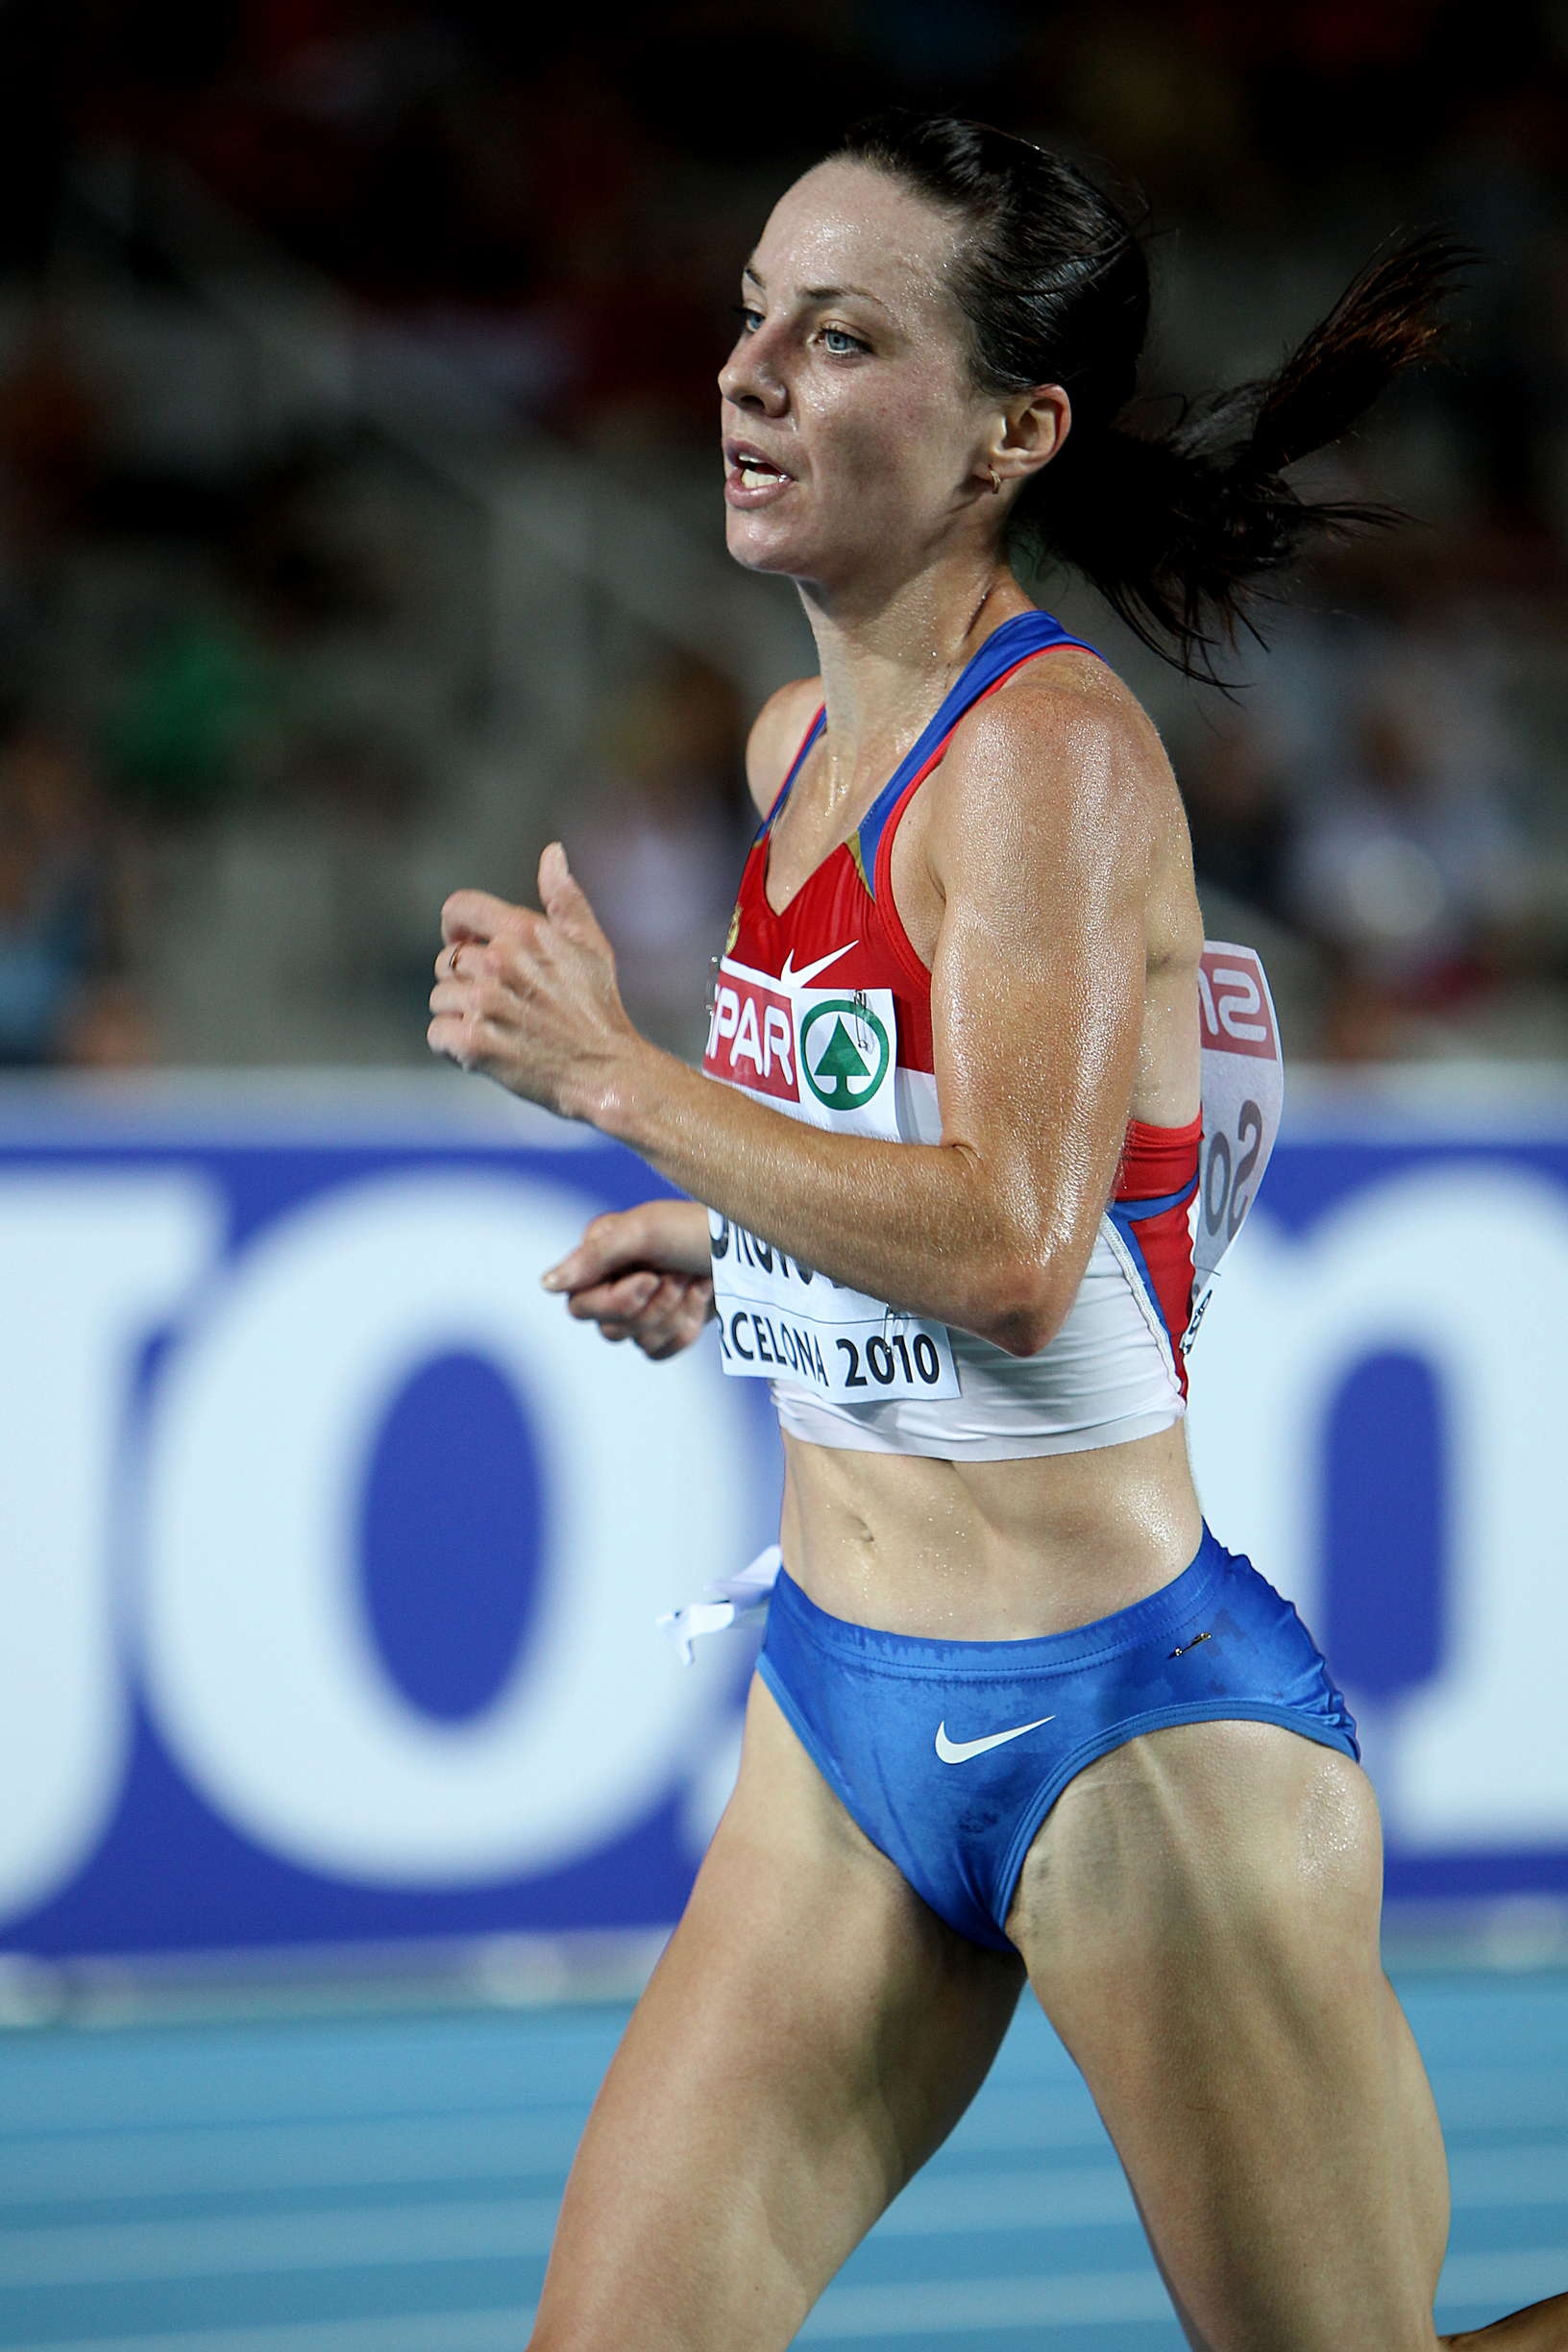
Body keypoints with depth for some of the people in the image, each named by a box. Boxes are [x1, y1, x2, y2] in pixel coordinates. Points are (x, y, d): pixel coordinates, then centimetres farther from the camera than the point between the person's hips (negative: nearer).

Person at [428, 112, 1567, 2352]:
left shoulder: (1052, 748, -17)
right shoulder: (801, 744, 9)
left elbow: (1012, 1247, -25)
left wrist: (614, 1077, -21)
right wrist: (726, 1244, 10)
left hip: (1127, 1736, -8)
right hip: (842, 1705, 8)